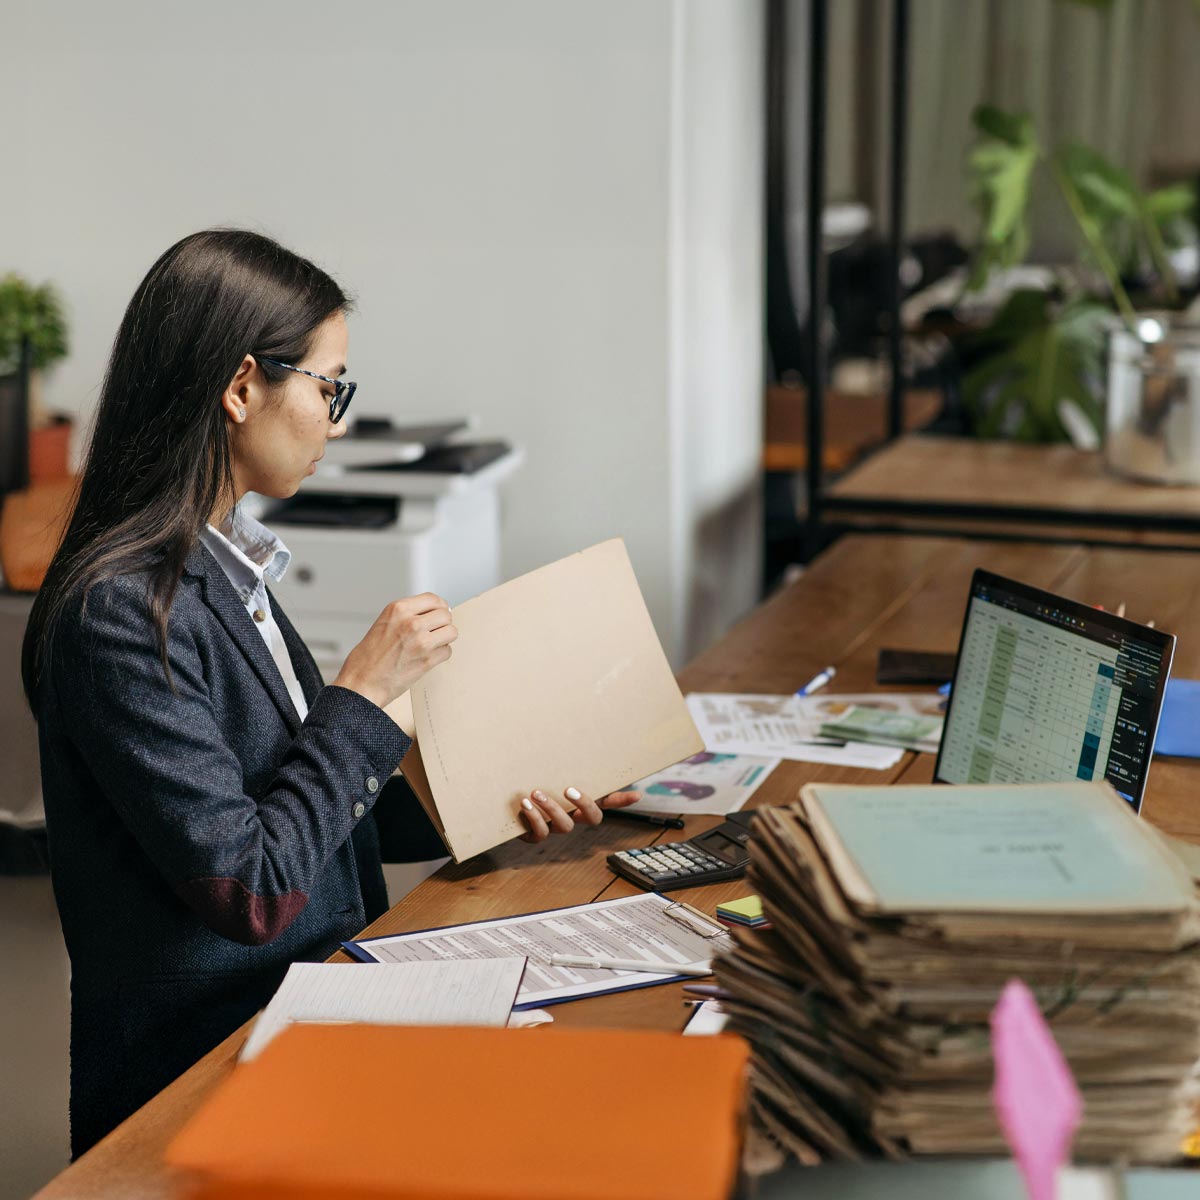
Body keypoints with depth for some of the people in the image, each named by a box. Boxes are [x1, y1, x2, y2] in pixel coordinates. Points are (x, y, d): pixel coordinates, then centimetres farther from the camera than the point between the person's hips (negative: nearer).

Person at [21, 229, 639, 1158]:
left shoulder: (222, 562, 9)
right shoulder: (122, 610, -20)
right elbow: (250, 894, -21)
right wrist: (366, 692, -14)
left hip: (308, 1005, 9)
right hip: (199, 1073, -9)